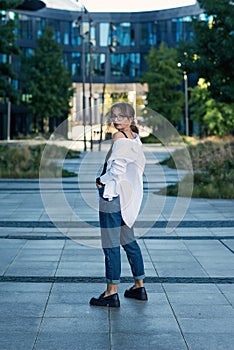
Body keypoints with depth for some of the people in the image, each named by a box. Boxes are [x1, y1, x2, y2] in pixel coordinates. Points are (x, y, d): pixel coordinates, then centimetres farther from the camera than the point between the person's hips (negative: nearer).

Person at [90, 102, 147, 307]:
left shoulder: (119, 137, -13)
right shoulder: (135, 138, 12)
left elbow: (117, 169, -20)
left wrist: (101, 181, -6)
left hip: (113, 193, -9)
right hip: (129, 195, 9)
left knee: (110, 244, -4)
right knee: (128, 240, 17)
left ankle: (112, 293, 1)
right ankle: (139, 286, 24)